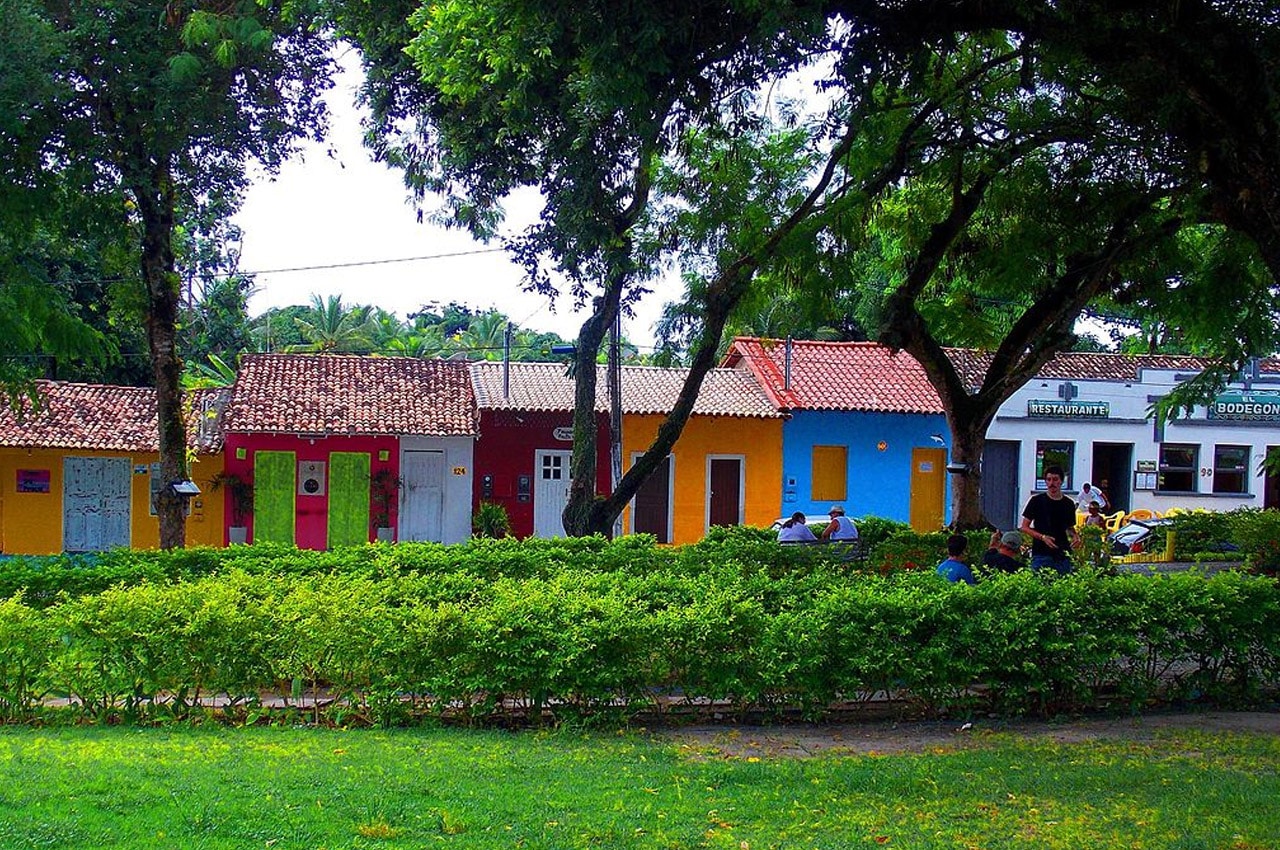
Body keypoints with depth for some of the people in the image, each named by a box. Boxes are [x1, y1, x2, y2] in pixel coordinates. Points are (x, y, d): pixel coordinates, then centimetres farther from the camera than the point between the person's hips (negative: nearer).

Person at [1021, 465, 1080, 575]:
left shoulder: (1068, 504, 12)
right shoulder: (1037, 500, 1)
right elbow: (1024, 527, 1)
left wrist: (1075, 536, 0)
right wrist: (1042, 537, -14)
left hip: (1063, 556, 4)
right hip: (1041, 556, -4)